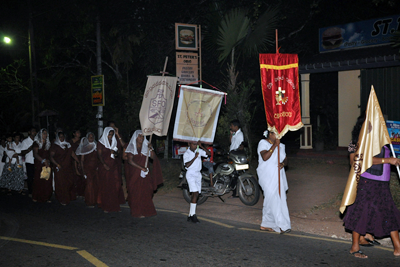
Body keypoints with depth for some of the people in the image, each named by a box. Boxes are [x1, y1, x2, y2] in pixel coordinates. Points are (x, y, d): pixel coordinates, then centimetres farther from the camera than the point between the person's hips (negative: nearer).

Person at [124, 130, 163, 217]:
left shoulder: (145, 146, 7)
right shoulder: (131, 147, 1)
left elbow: (153, 157, -4)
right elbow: (130, 161, -11)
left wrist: (150, 149, -22)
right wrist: (141, 168, -19)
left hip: (145, 174, 1)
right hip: (134, 173, -1)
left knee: (145, 192, -5)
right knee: (135, 192, -2)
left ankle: (144, 211, 1)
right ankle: (137, 212, 6)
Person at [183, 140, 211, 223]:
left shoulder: (199, 151, 9)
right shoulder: (187, 154, -6)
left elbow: (209, 153, 2)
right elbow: (187, 165, -18)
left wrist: (201, 146, -6)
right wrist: (195, 157, -22)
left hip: (198, 174, 6)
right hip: (191, 174, -6)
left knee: (195, 195, 6)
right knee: (195, 193, -18)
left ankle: (190, 215, 12)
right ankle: (193, 215, -16)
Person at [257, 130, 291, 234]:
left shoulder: (280, 145, 16)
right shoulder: (263, 143, -4)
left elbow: (285, 159, 14)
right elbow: (265, 157, -19)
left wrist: (283, 163, -9)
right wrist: (274, 145, -18)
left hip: (278, 177, 7)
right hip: (267, 177, -6)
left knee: (269, 201, 9)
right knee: (274, 199, -14)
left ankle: (265, 225, 16)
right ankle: (281, 225, -14)